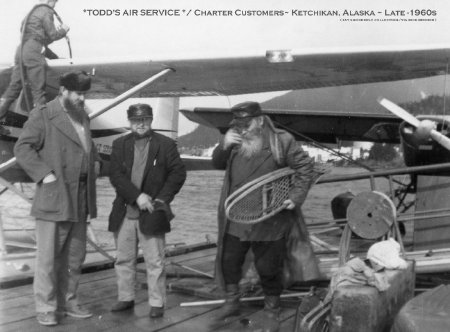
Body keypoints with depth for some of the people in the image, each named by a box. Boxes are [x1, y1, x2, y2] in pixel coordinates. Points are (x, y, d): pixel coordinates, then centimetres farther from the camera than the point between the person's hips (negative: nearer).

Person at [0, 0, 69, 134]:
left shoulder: (32, 11, 25)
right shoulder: (46, 12, -3)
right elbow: (52, 35, -6)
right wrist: (63, 30, 15)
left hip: (21, 49, 8)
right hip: (33, 52, -8)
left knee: (14, 87, 7)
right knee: (38, 90, -3)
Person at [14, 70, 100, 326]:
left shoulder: (83, 117, 16)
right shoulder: (43, 115, -6)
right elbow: (22, 148, -11)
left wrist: (96, 162, 11)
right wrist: (45, 174, -19)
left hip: (80, 199, 7)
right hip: (53, 197, -7)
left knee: (75, 255, 13)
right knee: (48, 256, 0)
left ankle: (68, 301, 26)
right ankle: (45, 308, 10)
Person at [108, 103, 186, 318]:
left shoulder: (166, 145, 0)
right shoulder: (120, 144, 6)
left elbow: (178, 173, -1)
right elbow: (115, 175, -4)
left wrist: (162, 199, -10)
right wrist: (137, 196, -15)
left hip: (151, 214, -3)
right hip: (124, 213, 3)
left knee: (154, 262, 1)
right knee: (123, 259, 12)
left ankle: (157, 303, 11)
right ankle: (126, 298, 26)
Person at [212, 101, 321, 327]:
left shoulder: (281, 141, -10)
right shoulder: (235, 142, 4)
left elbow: (305, 167, -6)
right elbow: (217, 164, 13)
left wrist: (296, 196, -16)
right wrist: (223, 146, -8)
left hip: (269, 221, -4)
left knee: (268, 267, 7)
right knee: (229, 260, 11)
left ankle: (272, 307, 29)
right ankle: (231, 301, 32)